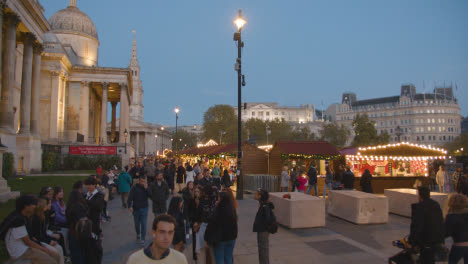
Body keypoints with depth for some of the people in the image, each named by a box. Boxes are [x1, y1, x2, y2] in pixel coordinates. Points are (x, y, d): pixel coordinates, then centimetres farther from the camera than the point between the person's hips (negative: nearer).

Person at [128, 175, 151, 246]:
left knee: (143, 224, -4)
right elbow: (130, 197, -12)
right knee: (137, 223, 16)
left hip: (144, 209, 0)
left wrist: (146, 189, -20)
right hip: (136, 209, 0)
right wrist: (130, 206, -24)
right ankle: (138, 234, 42)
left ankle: (143, 239, 3)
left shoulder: (146, 187, -1)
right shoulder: (134, 188, -8)